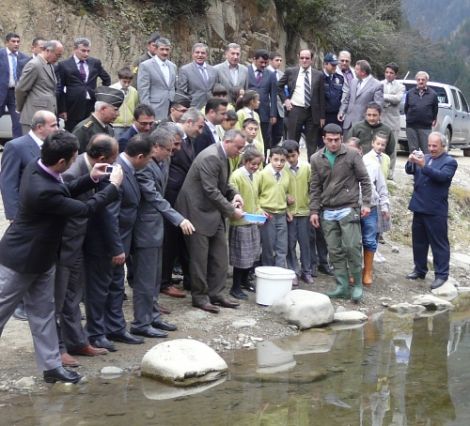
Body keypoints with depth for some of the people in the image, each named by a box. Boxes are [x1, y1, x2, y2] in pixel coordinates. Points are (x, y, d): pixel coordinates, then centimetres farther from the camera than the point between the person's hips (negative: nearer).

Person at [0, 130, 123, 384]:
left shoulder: (36, 167, -7)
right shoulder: (43, 190, -35)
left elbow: (62, 192, 12)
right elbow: (85, 209, -25)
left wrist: (90, 179, -1)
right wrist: (113, 186, -13)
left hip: (40, 258, 9)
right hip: (21, 259, -9)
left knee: (43, 312, 13)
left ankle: (51, 366, 21)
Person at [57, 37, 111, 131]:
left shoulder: (95, 63, 9)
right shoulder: (64, 65, -1)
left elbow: (107, 79, 24)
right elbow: (59, 89, -1)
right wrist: (62, 110, -6)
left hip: (92, 106, 3)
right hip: (73, 108, -3)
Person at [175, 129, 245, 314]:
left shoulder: (222, 156, 8)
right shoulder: (210, 157, -22)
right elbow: (211, 191, -25)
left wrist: (233, 195, 1)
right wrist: (231, 211, -19)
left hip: (213, 213, 9)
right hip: (198, 212, -9)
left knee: (220, 255, 9)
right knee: (200, 257, 0)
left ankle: (215, 293, 18)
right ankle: (199, 296, 10)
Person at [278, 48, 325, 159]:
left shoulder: (318, 75, 3)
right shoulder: (290, 71, 3)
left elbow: (321, 97, 4)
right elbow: (279, 86, 15)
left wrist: (322, 116, 1)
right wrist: (285, 99, 1)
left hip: (312, 112, 0)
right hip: (295, 110, 0)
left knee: (312, 144, 4)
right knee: (292, 142, 4)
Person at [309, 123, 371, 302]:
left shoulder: (352, 155, -3)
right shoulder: (316, 159, 6)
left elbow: (364, 180, 0)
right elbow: (315, 187, 11)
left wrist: (366, 203, -6)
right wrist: (314, 210, 6)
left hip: (348, 209, -4)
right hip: (328, 212, 4)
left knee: (352, 247, -9)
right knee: (335, 251, 6)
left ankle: (357, 284, 5)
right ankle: (342, 286, 12)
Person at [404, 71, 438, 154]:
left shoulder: (433, 94, 4)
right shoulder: (410, 93, 8)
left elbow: (435, 109, 7)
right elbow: (406, 108, 14)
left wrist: (433, 120, 3)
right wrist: (409, 117, 10)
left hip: (426, 126, -2)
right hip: (411, 126, 2)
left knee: (426, 150, -5)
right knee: (413, 149, 6)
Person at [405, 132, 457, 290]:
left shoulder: (449, 162, -5)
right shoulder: (424, 158, 11)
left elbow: (442, 176, -22)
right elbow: (409, 171, 3)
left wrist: (423, 166, -31)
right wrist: (411, 161, -19)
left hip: (436, 210, -6)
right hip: (419, 207, 6)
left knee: (439, 243, -1)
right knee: (418, 241, 15)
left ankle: (441, 275, 3)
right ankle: (420, 270, 27)